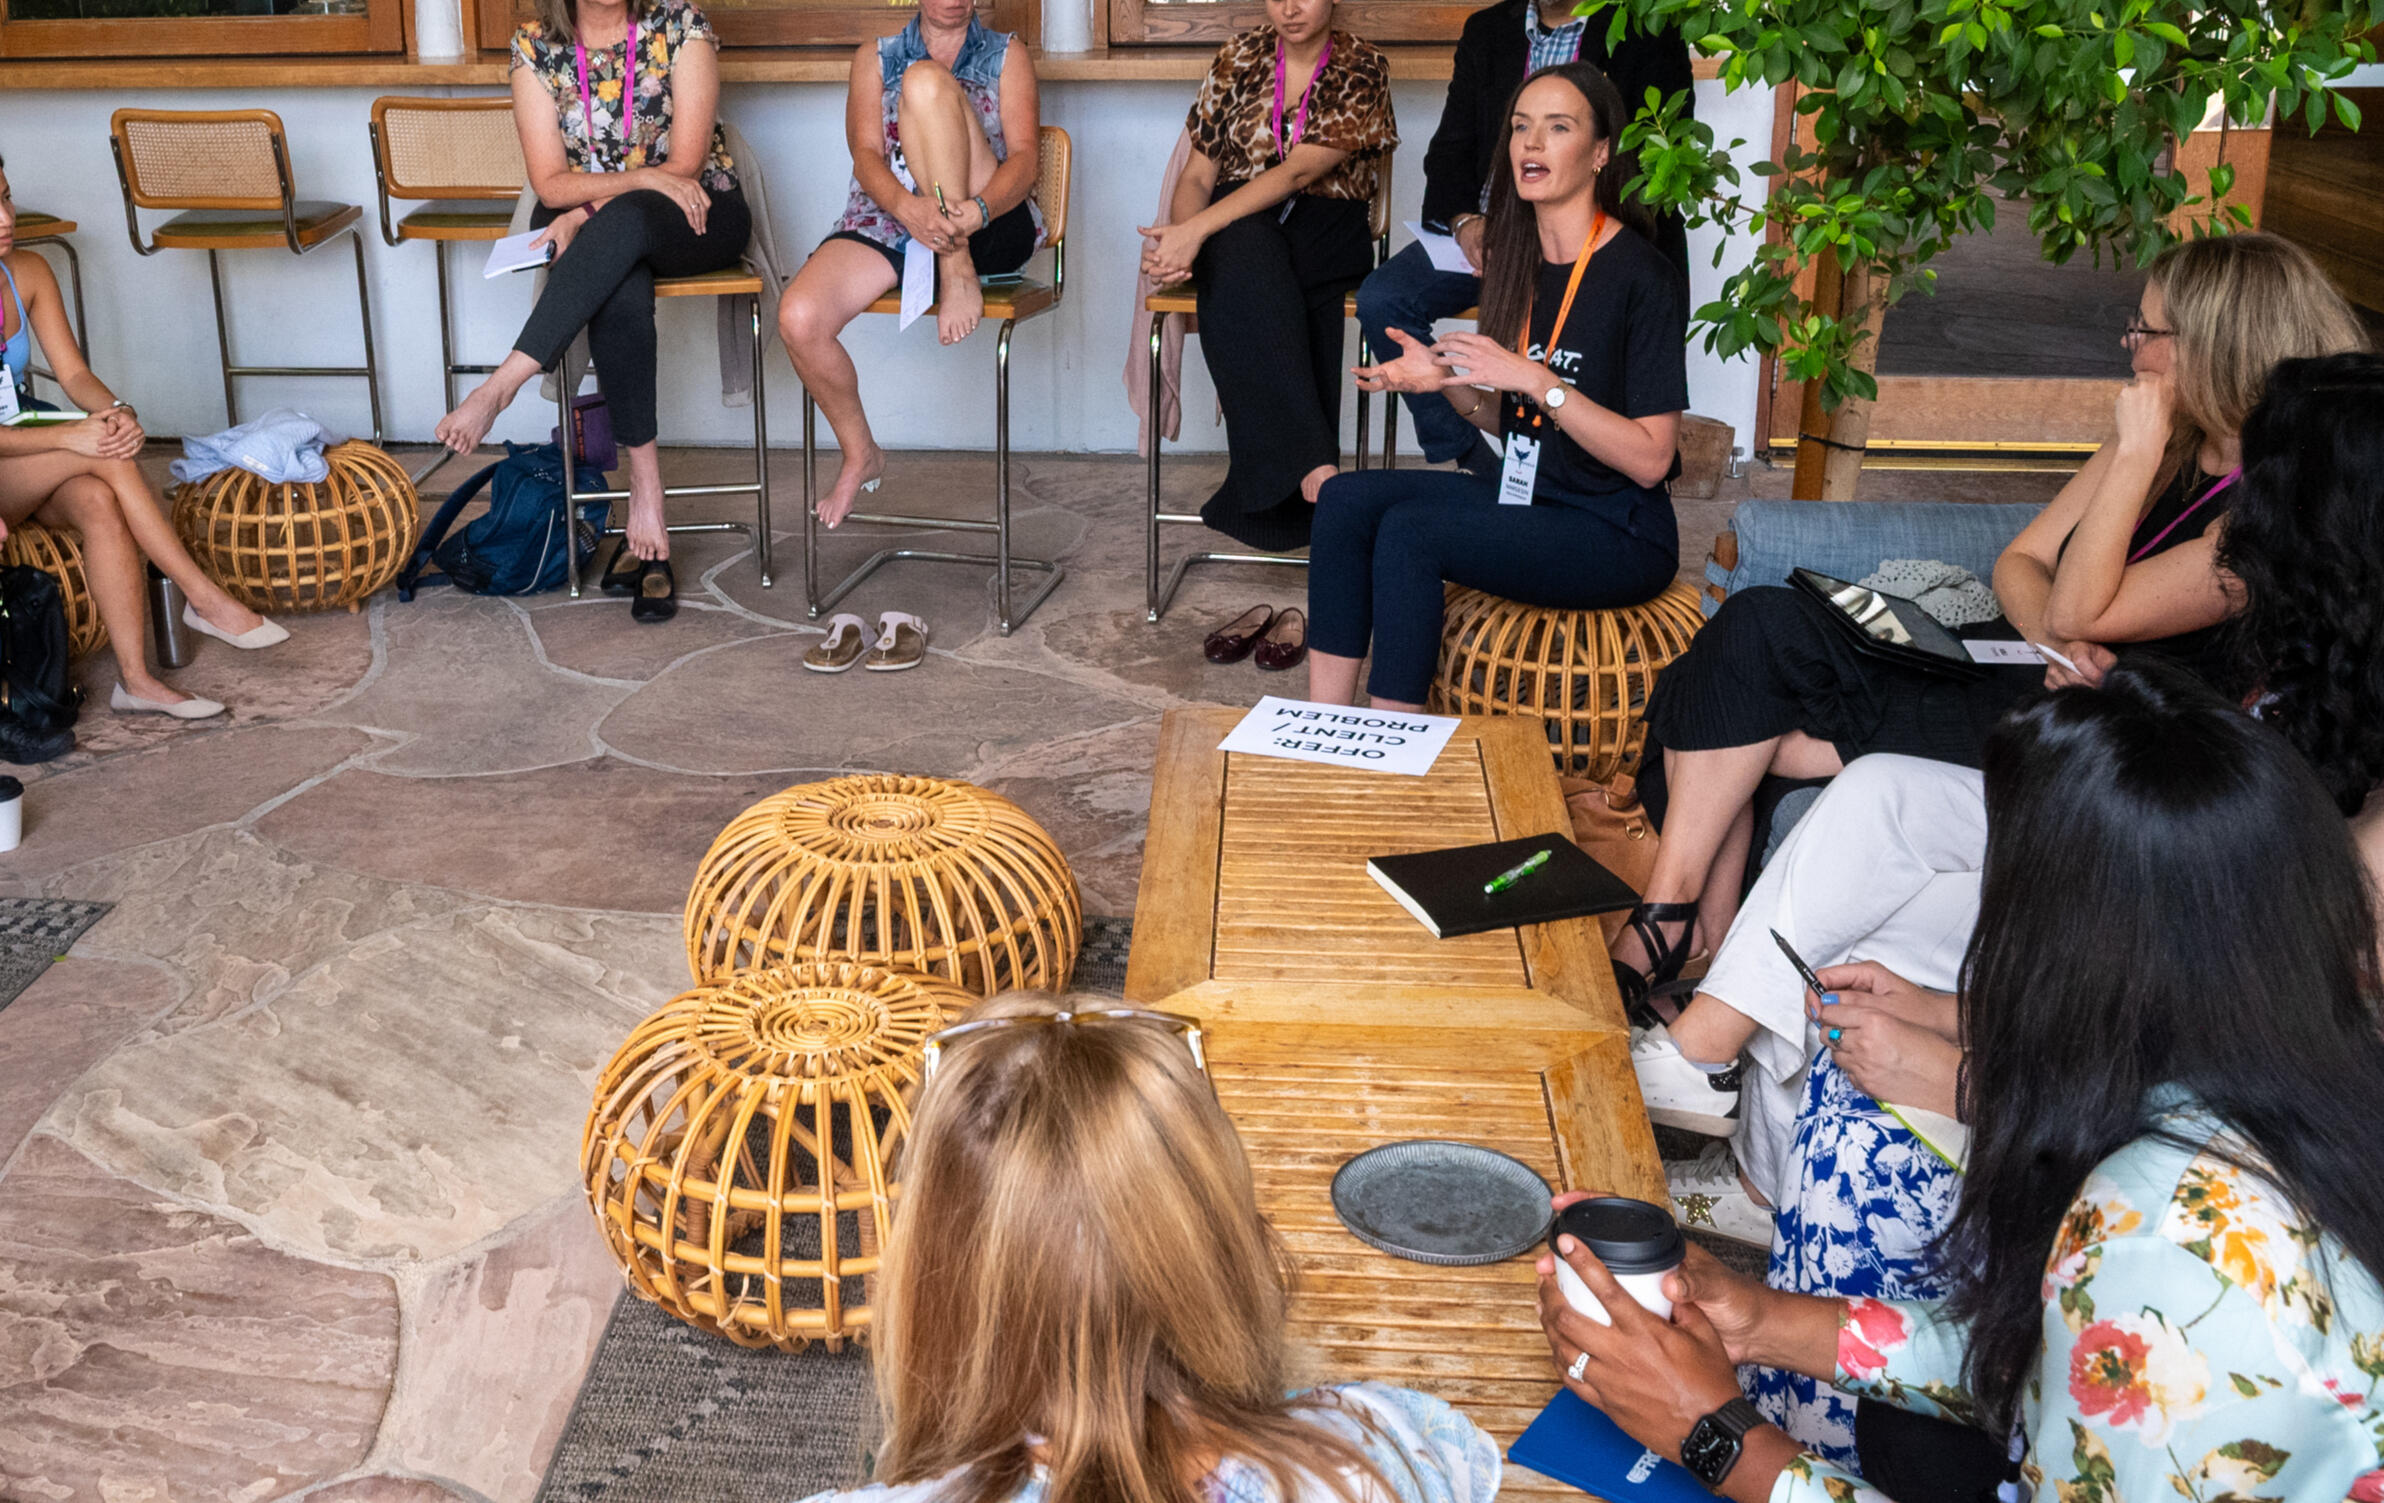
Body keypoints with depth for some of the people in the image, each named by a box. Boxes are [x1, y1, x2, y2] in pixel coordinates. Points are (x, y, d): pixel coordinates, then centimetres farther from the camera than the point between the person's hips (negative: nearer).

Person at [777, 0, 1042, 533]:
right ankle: (860, 454, 0)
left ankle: (960, 274, -24)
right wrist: (907, 206, -23)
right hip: (888, 217, 2)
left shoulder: (1007, 54, 16)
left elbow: (1024, 155, 0)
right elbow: (866, 154, 2)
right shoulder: (874, 57, 19)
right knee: (798, 319, -27)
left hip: (990, 225, -2)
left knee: (924, 81, -26)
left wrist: (976, 209, -24)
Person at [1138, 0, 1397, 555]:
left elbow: (1298, 171, -14)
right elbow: (1198, 175, 8)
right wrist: (1180, 238, -15)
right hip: (1238, 230, 1)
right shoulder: (1238, 59, 11)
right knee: (1246, 259, -36)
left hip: (1324, 237, -1)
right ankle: (1311, 465, -49)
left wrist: (1195, 230, -25)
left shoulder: (1363, 71, 0)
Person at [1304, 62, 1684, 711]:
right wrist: (1446, 379, -4)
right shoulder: (1518, 261, 8)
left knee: (1409, 530, -26)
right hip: (1525, 499, 8)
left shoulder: (1642, 278, -15)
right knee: (1346, 498, -8)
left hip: (1619, 536, -8)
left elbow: (1650, 459, -18)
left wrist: (1535, 379, -23)